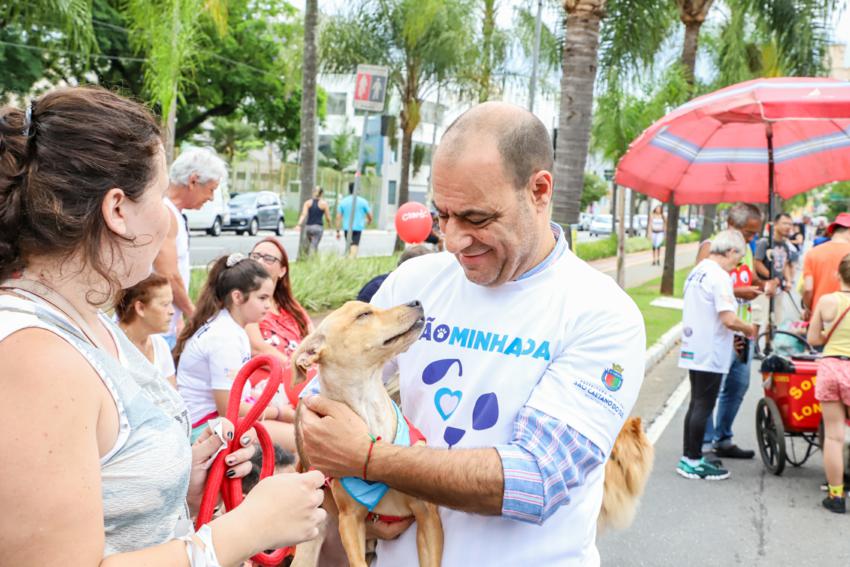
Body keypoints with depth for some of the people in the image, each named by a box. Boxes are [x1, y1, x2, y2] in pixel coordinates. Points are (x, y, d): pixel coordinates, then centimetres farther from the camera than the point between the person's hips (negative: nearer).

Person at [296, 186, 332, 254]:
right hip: (318, 227, -4)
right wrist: (329, 224, 18)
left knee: (314, 245, 21)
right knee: (313, 246, -8)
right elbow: (328, 217, -1)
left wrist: (299, 225, -16)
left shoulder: (308, 202, 6)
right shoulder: (324, 203, -1)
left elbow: (303, 214, -8)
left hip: (308, 226, 4)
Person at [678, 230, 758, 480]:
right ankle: (694, 461, 7)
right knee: (703, 406, 0)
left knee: (696, 404, 16)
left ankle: (688, 458, 23)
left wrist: (731, 337, 19)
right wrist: (748, 328, -4)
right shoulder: (719, 277, -17)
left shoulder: (696, 272, 12)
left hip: (693, 350, 9)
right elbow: (729, 319, -24)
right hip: (710, 354, -9)